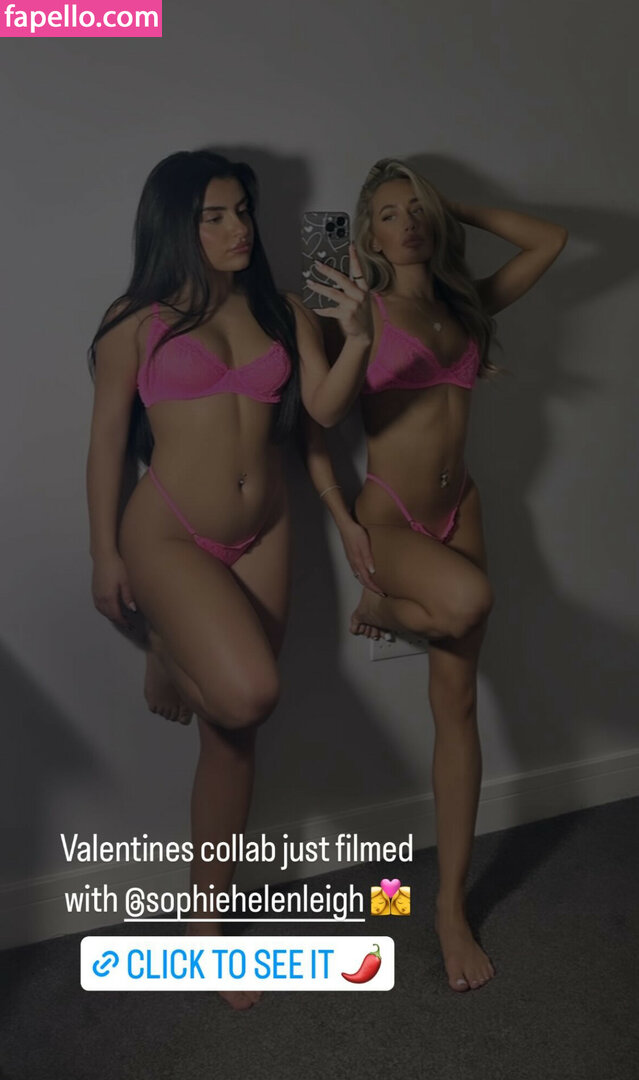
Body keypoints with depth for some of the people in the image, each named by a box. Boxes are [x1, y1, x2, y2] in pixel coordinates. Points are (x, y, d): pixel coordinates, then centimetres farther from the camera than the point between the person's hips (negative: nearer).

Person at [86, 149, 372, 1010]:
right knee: (248, 693, -27)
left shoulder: (282, 313, 7)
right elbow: (108, 439, -1)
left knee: (232, 733, 9)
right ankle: (168, 666, 12)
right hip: (168, 533, -4)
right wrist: (106, 556, -2)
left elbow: (326, 408, -2)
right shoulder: (138, 320, -3)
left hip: (262, 536, 4)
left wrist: (358, 339, -20)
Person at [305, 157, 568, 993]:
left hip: (460, 510, 5)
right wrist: (343, 519, -13)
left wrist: (458, 209, 14)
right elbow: (313, 421, -5)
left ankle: (453, 906, 13)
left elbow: (550, 241, 14)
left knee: (458, 703, 2)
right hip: (387, 517, -4)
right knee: (469, 598, -36)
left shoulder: (466, 304, 11)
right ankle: (379, 609, 2)